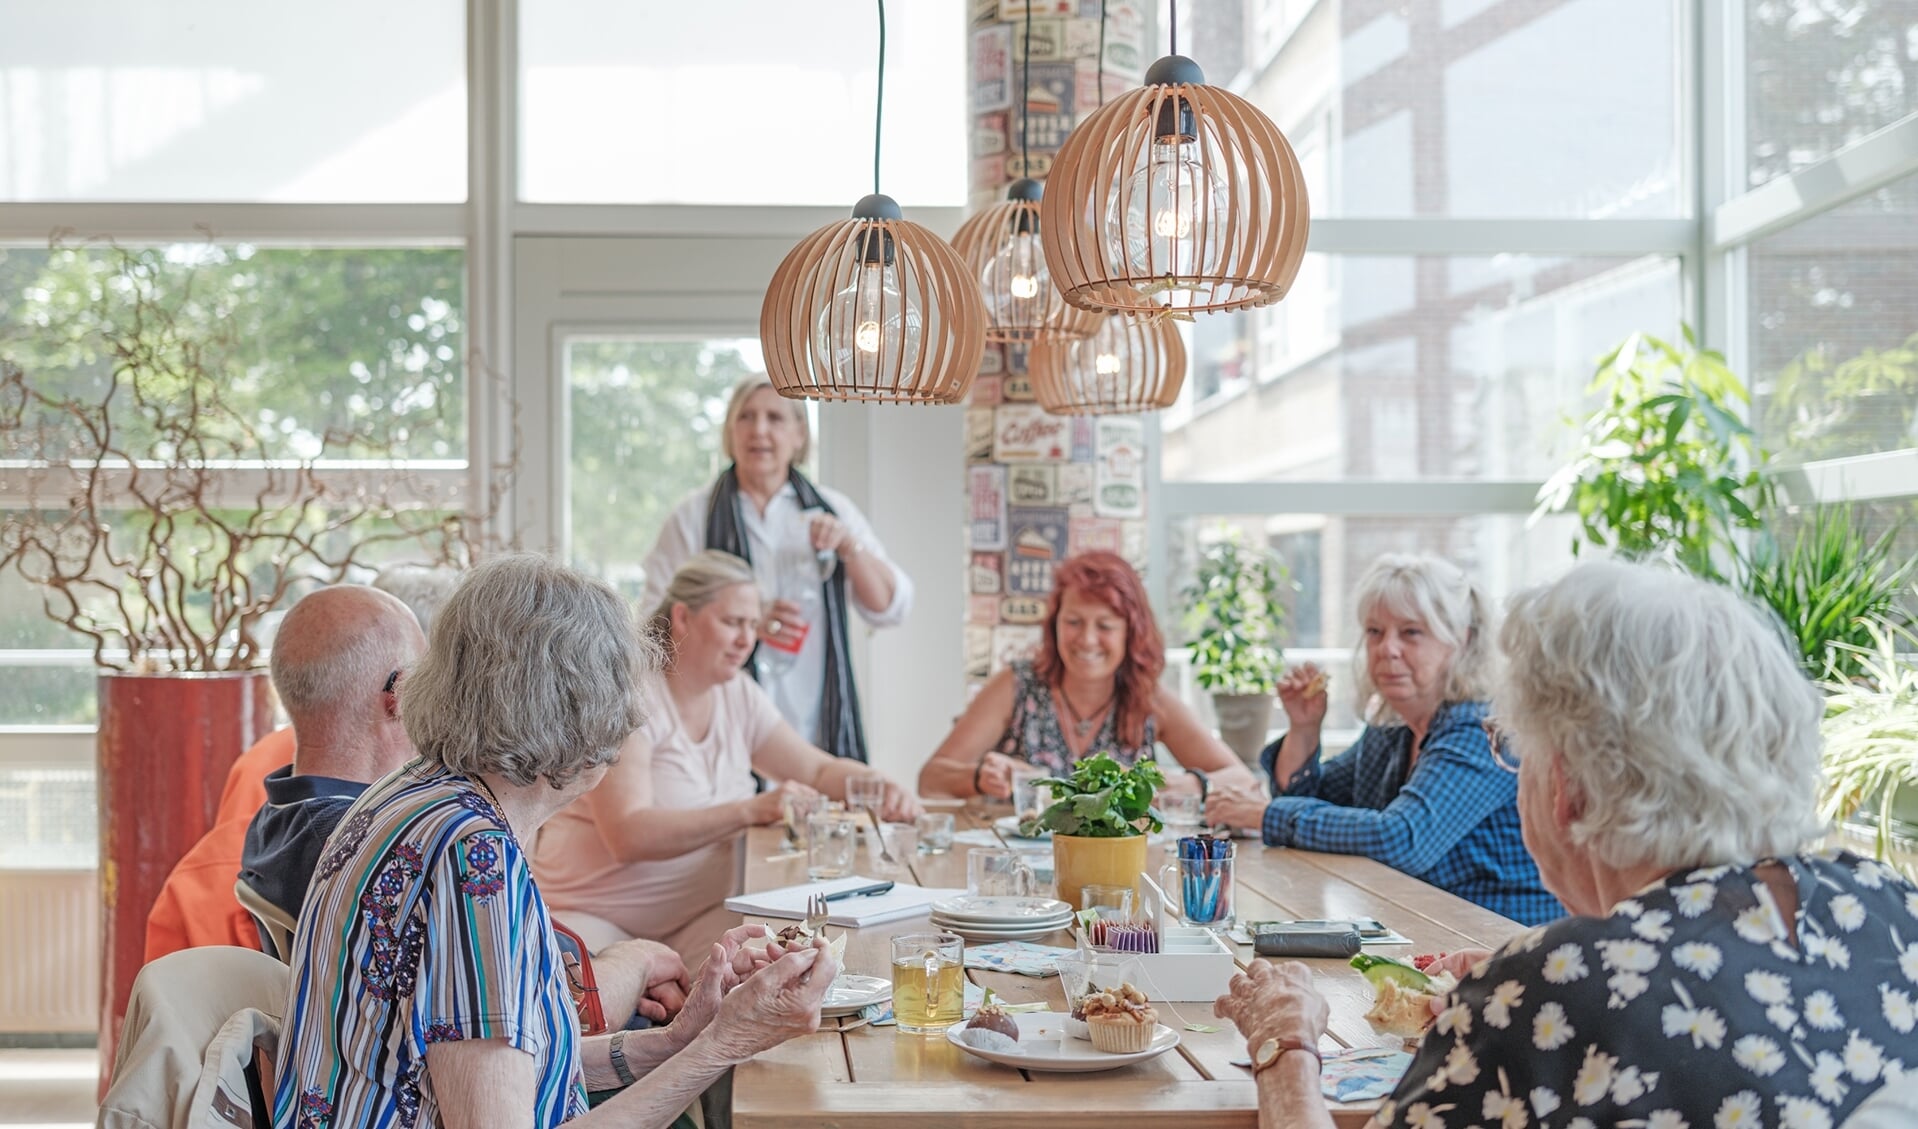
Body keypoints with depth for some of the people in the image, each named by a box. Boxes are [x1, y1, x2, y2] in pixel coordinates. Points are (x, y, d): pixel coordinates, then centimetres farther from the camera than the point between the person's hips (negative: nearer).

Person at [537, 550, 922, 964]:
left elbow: (822, 770, 16)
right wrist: (752, 811, -32)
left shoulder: (740, 696, 9)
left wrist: (882, 789, -7)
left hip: (697, 914, 7)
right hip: (593, 915, -7)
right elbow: (627, 836, -25)